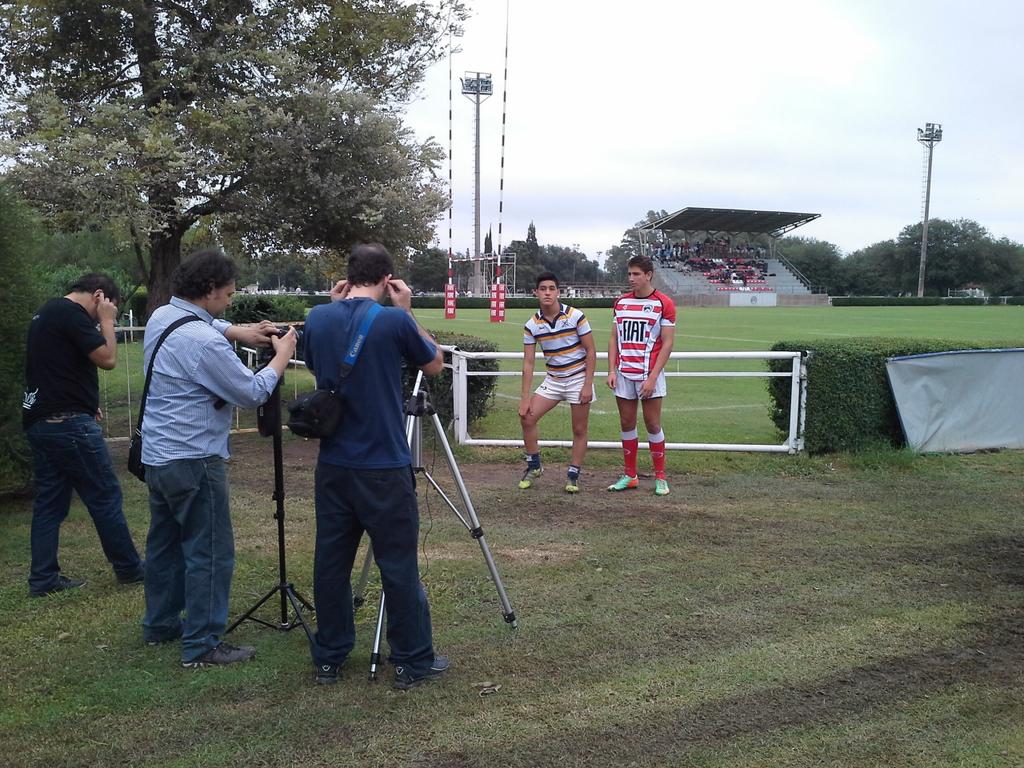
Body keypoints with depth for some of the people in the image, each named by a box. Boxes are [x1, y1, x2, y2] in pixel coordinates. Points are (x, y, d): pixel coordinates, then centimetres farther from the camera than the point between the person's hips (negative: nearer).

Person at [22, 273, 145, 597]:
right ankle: (129, 569, 10)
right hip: (68, 424, -10)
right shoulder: (72, 314, -14)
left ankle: (43, 578, 13)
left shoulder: (46, 312, 18)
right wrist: (107, 321, -4)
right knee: (106, 497, 0)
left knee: (49, 501, 11)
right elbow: (107, 359, -15)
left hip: (39, 421, 10)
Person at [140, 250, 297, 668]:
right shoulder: (203, 342, -23)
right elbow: (253, 393, -15)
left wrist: (240, 332, 11)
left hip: (157, 455, 10)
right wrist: (282, 356, -2)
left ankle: (160, 624, 32)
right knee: (211, 552, -2)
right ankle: (202, 645, 2)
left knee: (165, 542, 20)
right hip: (193, 460, -10)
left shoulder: (161, 317, 6)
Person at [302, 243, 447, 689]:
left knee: (331, 561, 13)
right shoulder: (394, 321, -12)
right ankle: (413, 662, 14)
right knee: (398, 565, 4)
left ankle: (328, 658, 23)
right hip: (384, 468, -5)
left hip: (332, 465, 5)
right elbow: (434, 365, 4)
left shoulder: (318, 319, 1)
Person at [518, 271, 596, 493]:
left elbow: (591, 352, -8)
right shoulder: (531, 325, -4)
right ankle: (534, 466, 13)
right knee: (527, 418, -5)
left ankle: (573, 475, 15)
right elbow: (528, 362, -2)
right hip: (552, 380, 4)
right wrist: (525, 397, -6)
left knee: (579, 431, 1)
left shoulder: (575, 316, -13)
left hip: (578, 378, -3)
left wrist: (588, 385, -14)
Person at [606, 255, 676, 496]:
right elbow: (614, 339, 12)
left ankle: (660, 477, 10)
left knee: (652, 424, 0)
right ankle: (630, 476, 16)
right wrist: (612, 371, 1)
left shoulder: (663, 304, -5)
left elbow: (667, 343, -8)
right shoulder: (621, 302, 10)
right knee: (627, 424, 7)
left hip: (649, 374, -4)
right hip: (623, 374, 5)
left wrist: (652, 377, -14)